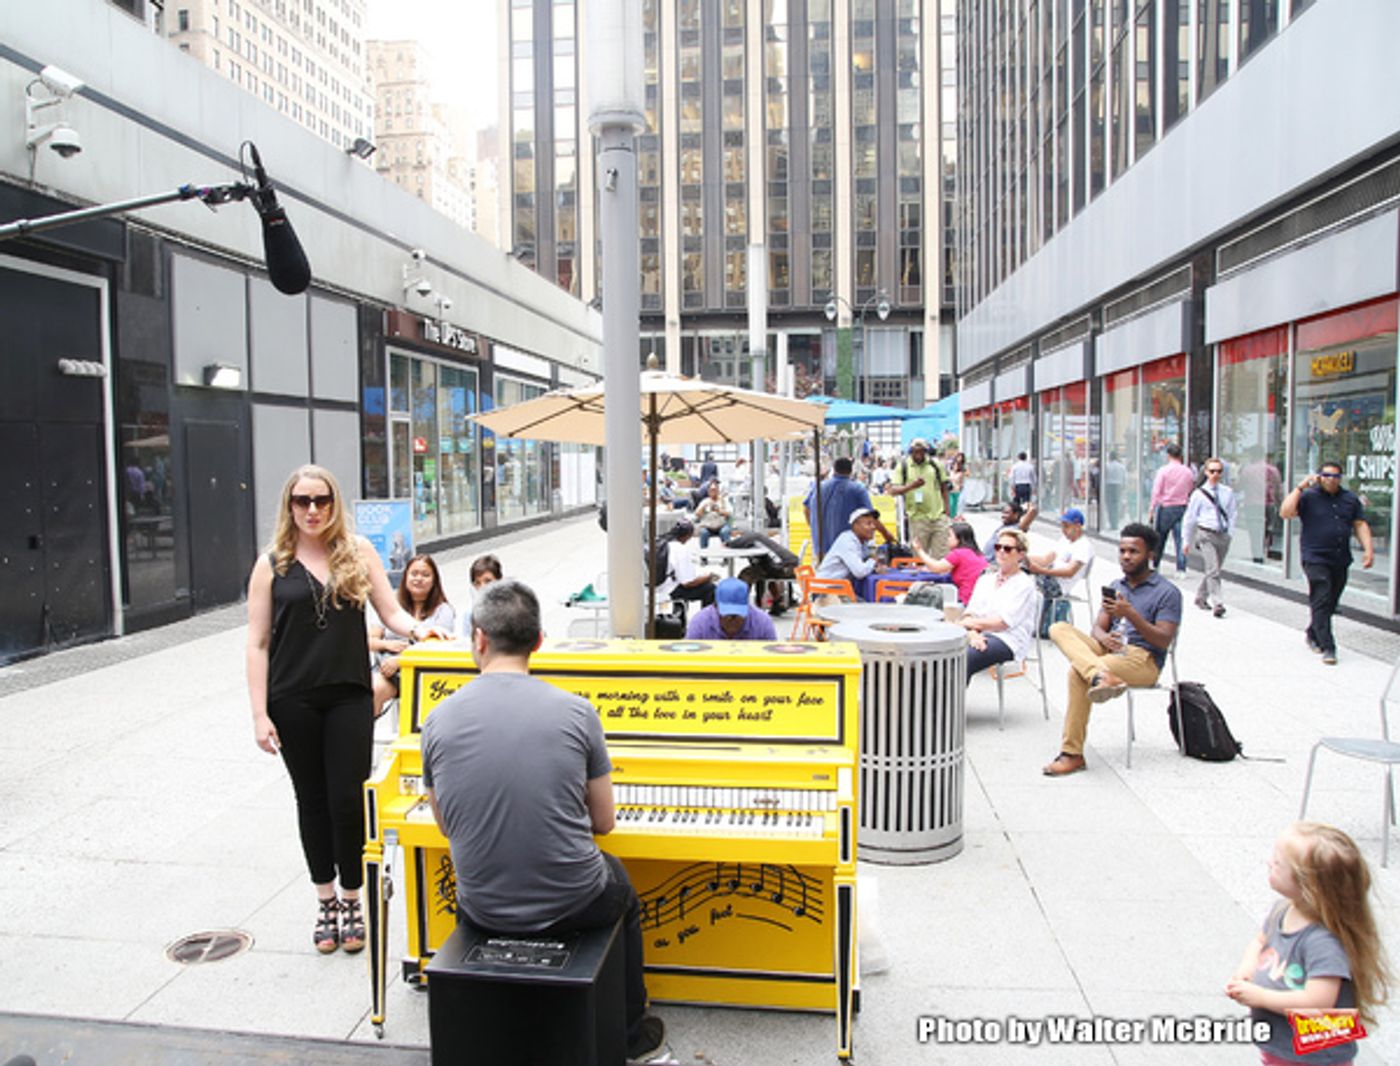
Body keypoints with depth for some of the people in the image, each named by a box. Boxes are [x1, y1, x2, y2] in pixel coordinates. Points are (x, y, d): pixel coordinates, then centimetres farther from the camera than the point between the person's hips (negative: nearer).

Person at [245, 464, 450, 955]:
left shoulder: (358, 551, 4)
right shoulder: (272, 565, 2)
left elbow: (390, 611, 4)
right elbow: (258, 644, 1)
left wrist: (418, 628, -18)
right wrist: (259, 715, -5)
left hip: (349, 695, 0)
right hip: (294, 700, 0)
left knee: (347, 798, 0)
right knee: (312, 800, 12)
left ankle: (351, 900, 20)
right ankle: (326, 902, 28)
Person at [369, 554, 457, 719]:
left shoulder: (443, 611, 10)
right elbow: (369, 640, 19)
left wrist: (399, 660, -15)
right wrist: (387, 644, -5)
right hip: (385, 670, 3)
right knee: (375, 689, -33)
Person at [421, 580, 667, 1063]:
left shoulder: (438, 720, -9)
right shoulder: (576, 711, -13)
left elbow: (447, 826, 6)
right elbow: (603, 822, -2)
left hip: (483, 910, 2)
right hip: (572, 903, -2)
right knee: (621, 886, 33)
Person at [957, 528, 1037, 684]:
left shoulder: (1024, 584, 3)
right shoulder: (985, 579, 22)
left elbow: (1003, 623, -7)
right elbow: (970, 613, 11)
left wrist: (970, 623, -5)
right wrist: (972, 633, -10)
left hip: (1007, 640, -5)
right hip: (979, 635, 5)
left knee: (963, 658, -34)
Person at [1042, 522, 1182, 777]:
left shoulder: (1167, 592, 1)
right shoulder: (1115, 587, 21)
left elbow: (1163, 641, -10)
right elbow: (1098, 627, 14)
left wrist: (1130, 614, -22)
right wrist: (1104, 637, -12)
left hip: (1144, 660, -6)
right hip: (1109, 651, 7)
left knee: (1078, 672, -31)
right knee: (1059, 628, -19)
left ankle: (1072, 754, -28)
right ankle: (1101, 676, -46)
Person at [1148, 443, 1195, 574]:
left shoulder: (1163, 471, -6)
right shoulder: (1188, 472, 6)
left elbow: (1156, 492, -8)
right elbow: (1192, 492, 11)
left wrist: (1151, 510, -5)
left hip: (1165, 507, -2)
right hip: (1182, 508, 3)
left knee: (1159, 538, 10)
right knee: (1180, 538, 1)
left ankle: (1155, 565, 21)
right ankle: (1181, 569, -3)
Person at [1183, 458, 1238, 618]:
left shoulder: (1228, 492, 6)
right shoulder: (1199, 493, -2)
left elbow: (1232, 514, 12)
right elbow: (1189, 518, 4)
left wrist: (1230, 534, 1)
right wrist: (1187, 540, 6)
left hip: (1223, 535, 4)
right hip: (1206, 534, -4)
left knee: (1213, 570, 14)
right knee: (1213, 570, -13)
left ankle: (1201, 597, 33)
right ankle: (1218, 604, -15)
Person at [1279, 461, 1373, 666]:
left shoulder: (1350, 499, 12)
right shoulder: (1308, 497, -2)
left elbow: (1360, 525, 13)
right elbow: (1285, 513, -16)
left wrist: (1368, 549, 2)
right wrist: (1300, 487, -17)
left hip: (1341, 561, 5)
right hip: (1315, 559, -5)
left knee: (1330, 603, 11)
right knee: (1321, 602, -10)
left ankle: (1314, 636, 30)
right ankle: (1328, 647, -9)